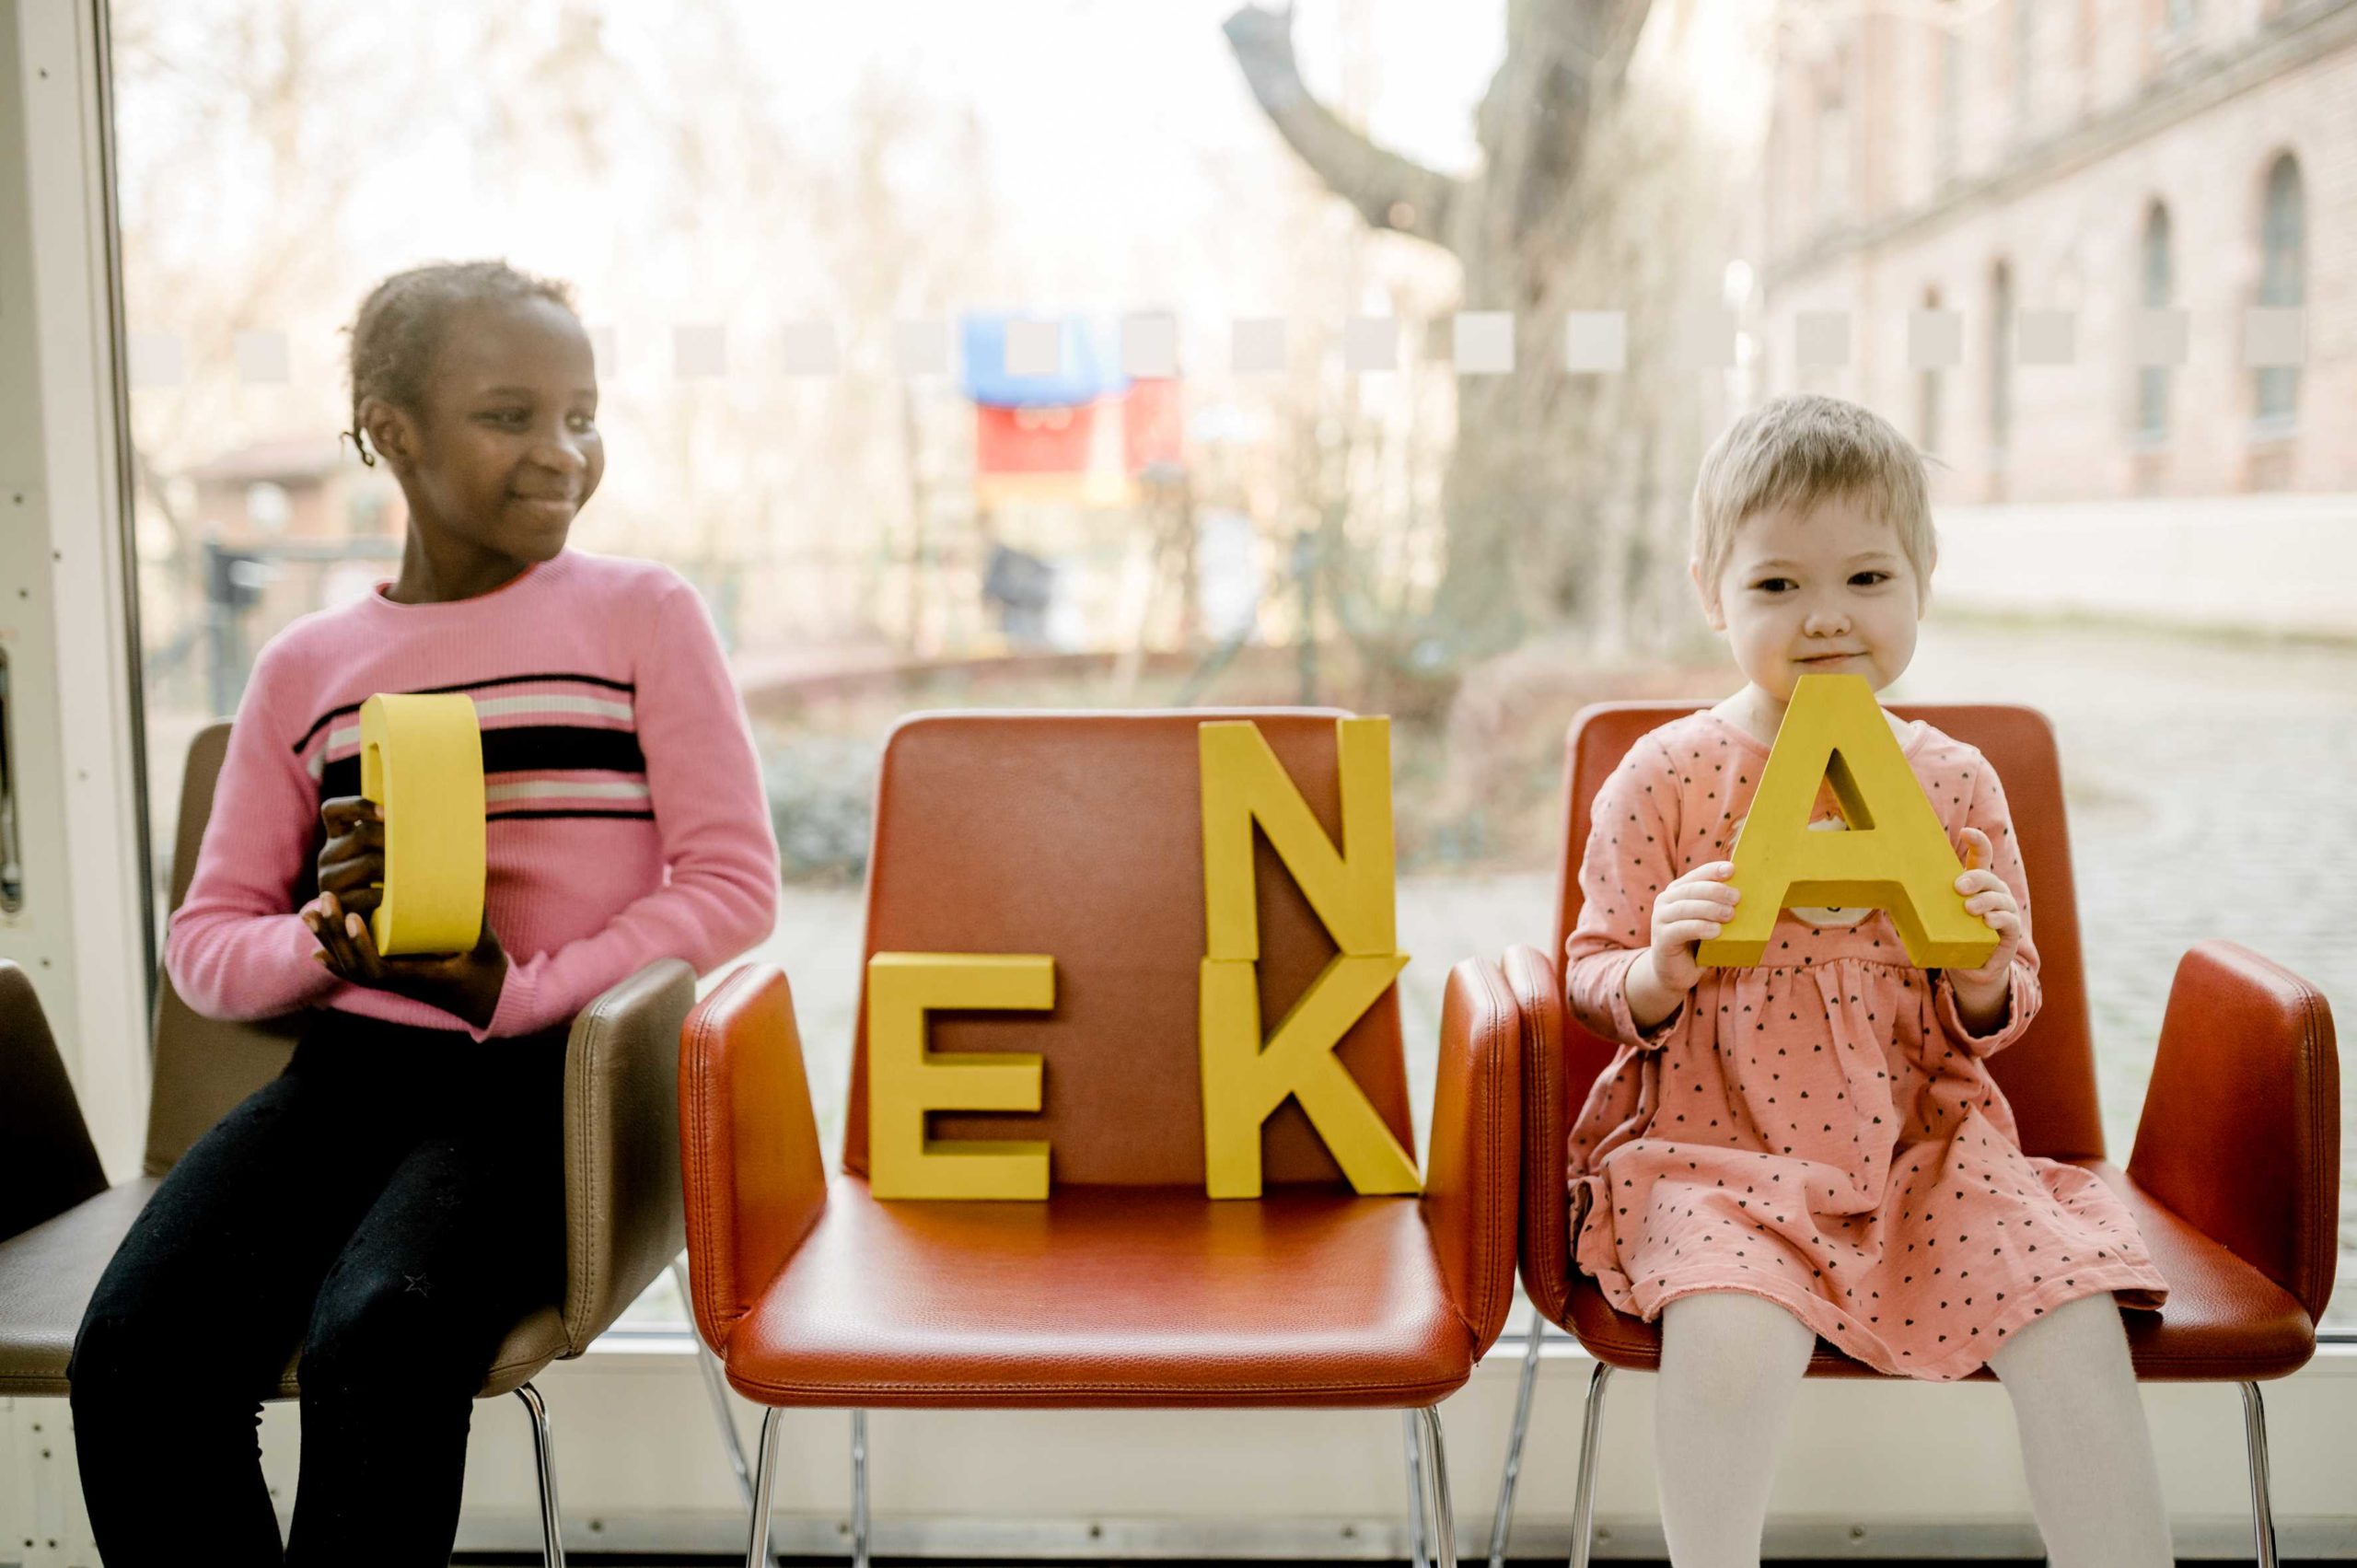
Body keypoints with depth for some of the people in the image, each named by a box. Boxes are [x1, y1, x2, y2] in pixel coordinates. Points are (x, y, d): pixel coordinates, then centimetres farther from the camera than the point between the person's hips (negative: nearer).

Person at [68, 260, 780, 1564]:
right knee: (133, 1351, -21)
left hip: (551, 1078, -3)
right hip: (348, 1068, 4)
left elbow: (734, 884, -2)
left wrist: (520, 990, -13)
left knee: (372, 1344, -30)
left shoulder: (642, 613, 4)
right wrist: (324, 938, -9)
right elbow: (204, 942, 14)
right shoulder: (306, 667, 13)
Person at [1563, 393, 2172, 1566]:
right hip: (1719, 1156, -2)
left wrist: (1987, 978, -12)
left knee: (2080, 1334, -16)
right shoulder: (1664, 778, -4)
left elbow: (1990, 1026, 11)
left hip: (1924, 1149, 3)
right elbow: (1592, 977, 2)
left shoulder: (1955, 783, 4)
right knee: (1728, 1341, -29)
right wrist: (1661, 969, -20)